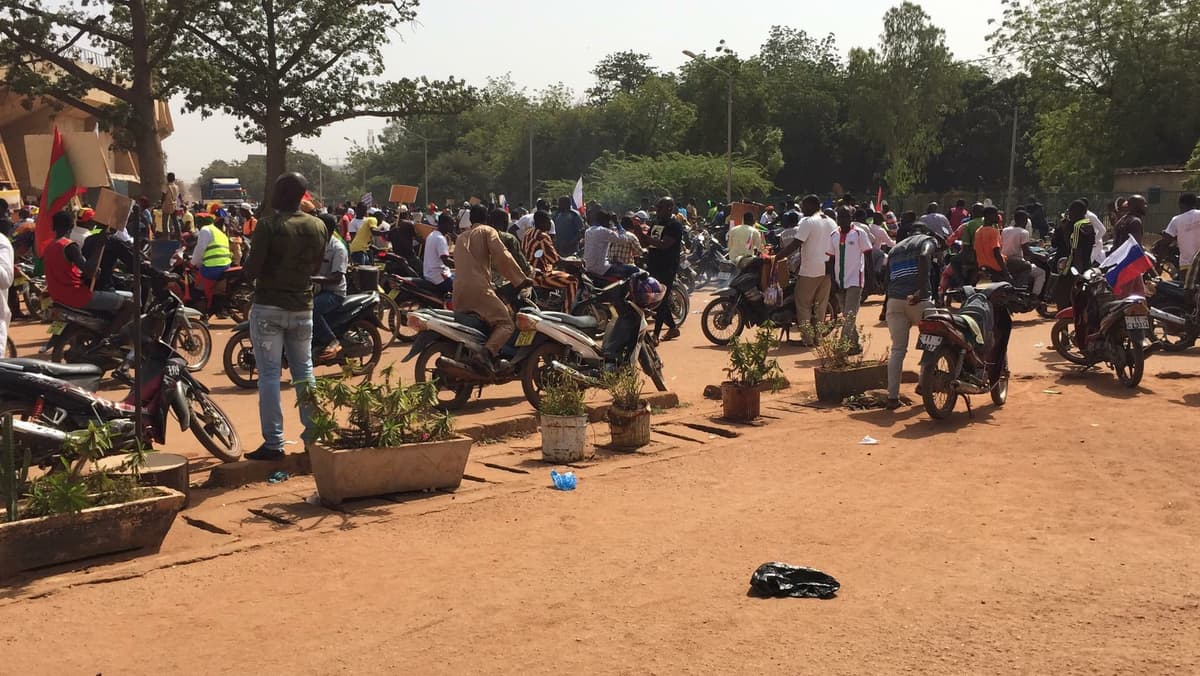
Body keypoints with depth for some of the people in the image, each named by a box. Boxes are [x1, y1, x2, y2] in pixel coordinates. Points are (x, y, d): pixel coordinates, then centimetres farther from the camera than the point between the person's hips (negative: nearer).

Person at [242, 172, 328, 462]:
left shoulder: (268, 226, -13)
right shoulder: (318, 227, 3)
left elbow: (251, 270, -14)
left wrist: (248, 274, 7)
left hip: (268, 306, -4)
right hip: (302, 307, 5)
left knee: (269, 374, 0)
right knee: (304, 370, 14)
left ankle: (273, 443, -1)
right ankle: (313, 435, 18)